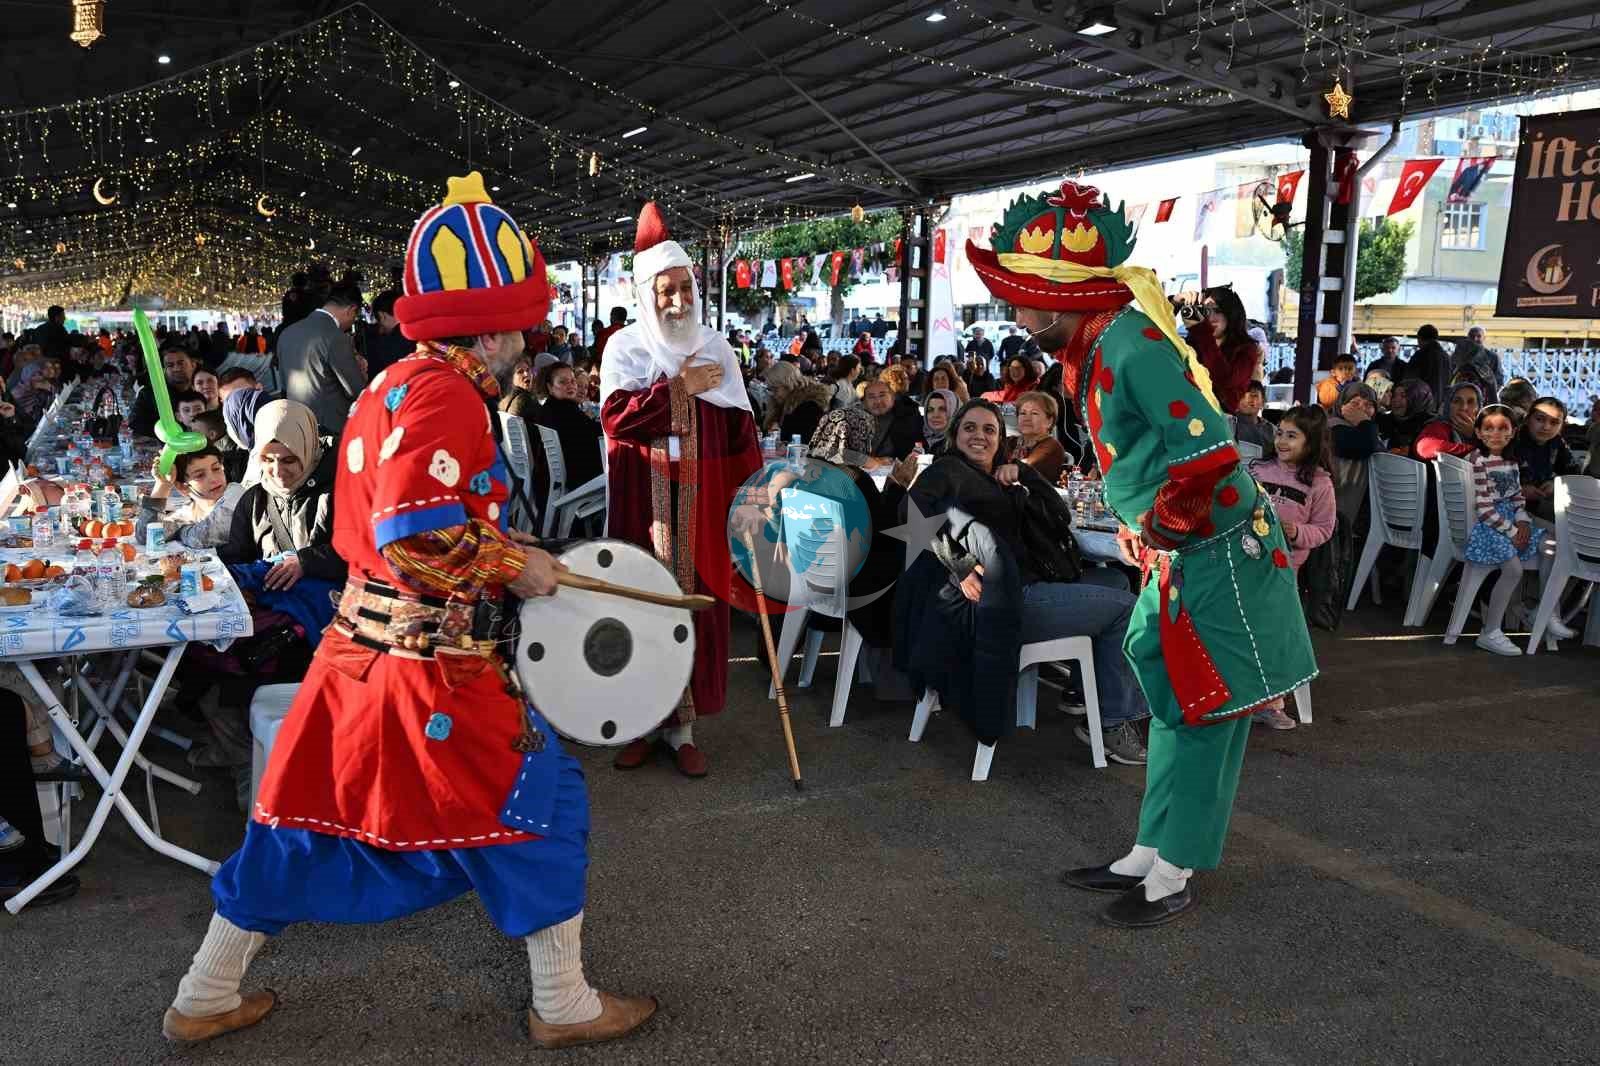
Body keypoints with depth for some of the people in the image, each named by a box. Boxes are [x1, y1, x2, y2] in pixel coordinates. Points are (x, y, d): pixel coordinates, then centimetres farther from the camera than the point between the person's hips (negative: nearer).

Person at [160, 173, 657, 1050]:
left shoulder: (387, 385, 12)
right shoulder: (444, 392, -17)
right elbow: (415, 533, -27)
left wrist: (498, 556, 16)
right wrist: (517, 565, -14)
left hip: (359, 645, 9)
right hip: (437, 667, -9)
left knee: (303, 820, 20)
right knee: (540, 804, 6)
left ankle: (205, 998, 34)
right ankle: (566, 1007, 20)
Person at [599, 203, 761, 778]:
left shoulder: (715, 346, 10)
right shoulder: (625, 346, 4)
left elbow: (739, 427, 8)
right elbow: (614, 416, -11)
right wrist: (679, 388, -12)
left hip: (700, 503, 2)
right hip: (643, 502, -1)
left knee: (695, 603, 2)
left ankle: (682, 723, 11)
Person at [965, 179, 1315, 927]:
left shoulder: (1131, 342, -23)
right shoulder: (1095, 346, 7)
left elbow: (1208, 450, -28)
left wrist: (1162, 523, -15)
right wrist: (1141, 527, 15)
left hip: (1217, 558, -10)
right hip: (1177, 559, 10)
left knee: (1202, 716, 2)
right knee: (1175, 707, 16)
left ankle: (1173, 877, 14)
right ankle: (1151, 855, 28)